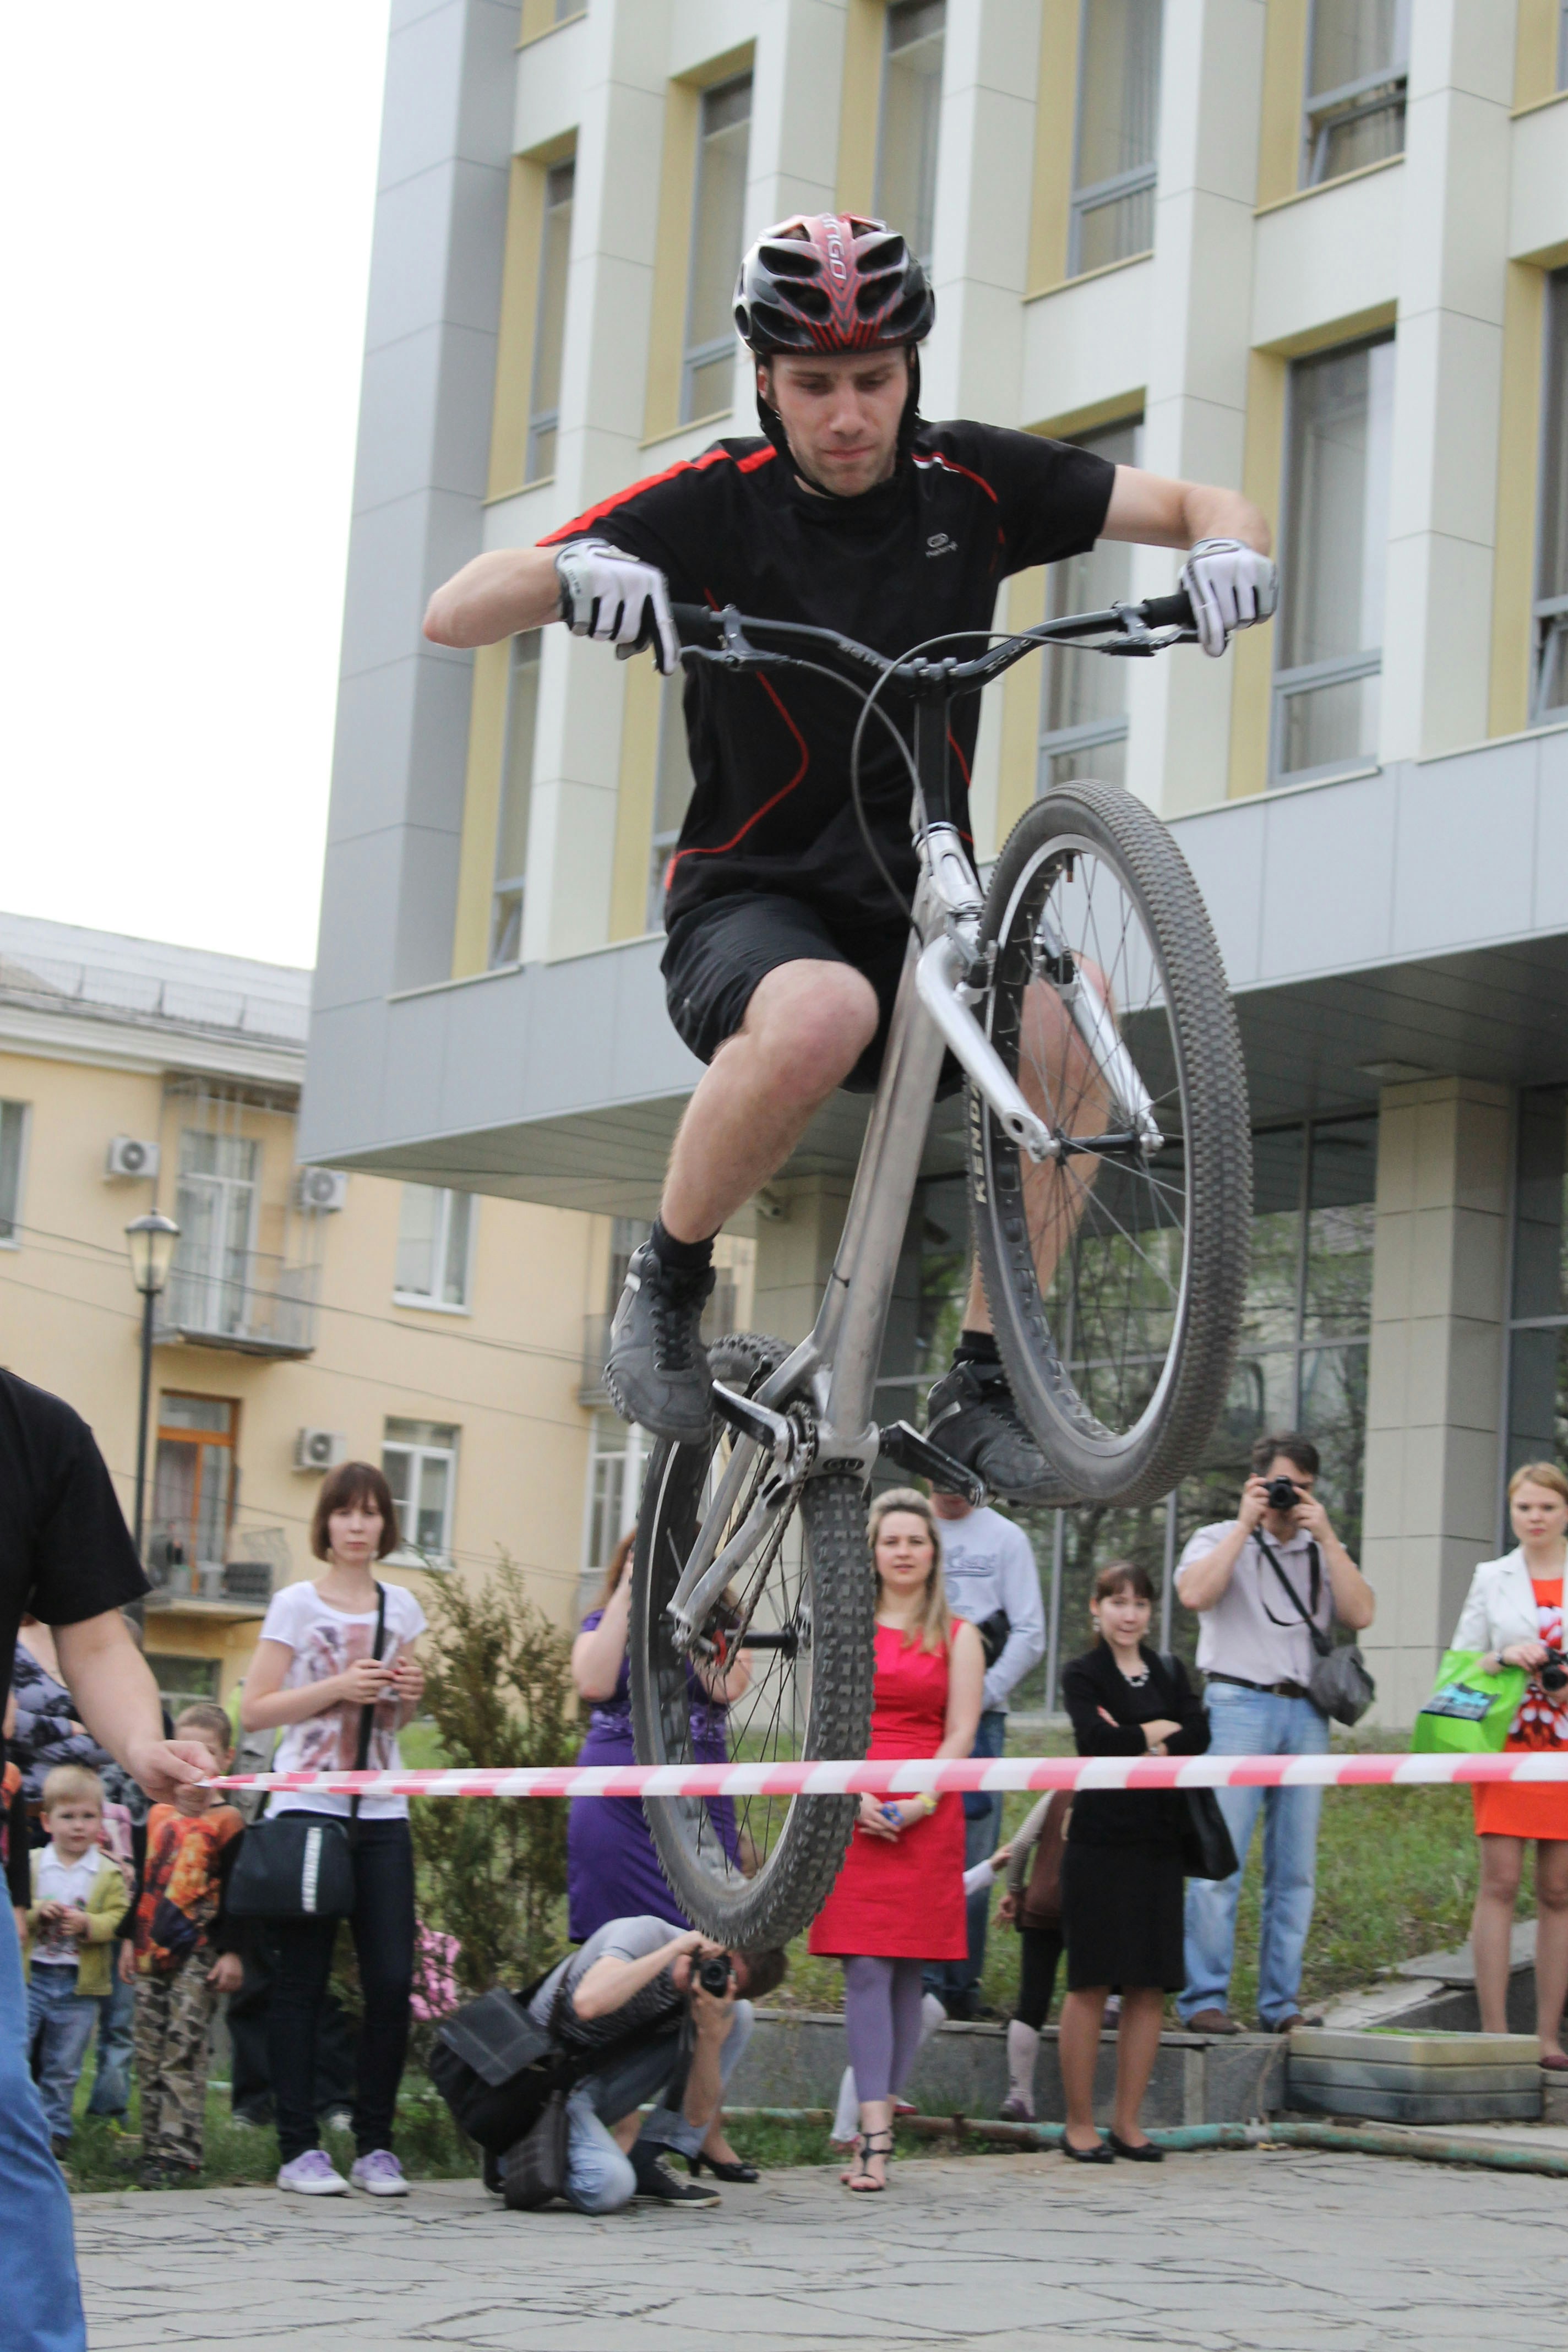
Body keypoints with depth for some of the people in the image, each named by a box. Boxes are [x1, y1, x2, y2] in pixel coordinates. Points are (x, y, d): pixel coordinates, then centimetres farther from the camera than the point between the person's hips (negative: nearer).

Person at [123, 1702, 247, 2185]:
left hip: (198, 1955, -6)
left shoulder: (226, 1823, -4)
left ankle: (178, 2152, -10)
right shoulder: (158, 1816, 13)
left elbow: (236, 1893, -5)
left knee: (184, 2054, -10)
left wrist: (232, 1952, -10)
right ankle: (155, 2145, 13)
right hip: (152, 1950, 6)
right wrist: (131, 1938, 20)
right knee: (150, 2056, 7)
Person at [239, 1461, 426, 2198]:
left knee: (393, 1979, -3)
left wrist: (408, 1693, 1)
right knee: (302, 1981, -2)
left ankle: (375, 2144, 7)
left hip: (383, 1812, 4)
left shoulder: (401, 1607, 12)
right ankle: (300, 2147, 4)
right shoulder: (297, 1604, 0)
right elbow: (254, 1711, -4)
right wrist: (337, 1688, -14)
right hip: (308, 1807, -4)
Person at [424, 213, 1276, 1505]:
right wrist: (571, 569, -34)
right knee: (820, 1014, -39)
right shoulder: (715, 504, -7)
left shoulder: (969, 480, 1)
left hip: (917, 910, 3)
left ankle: (982, 1383, -17)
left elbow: (1203, 504, 3)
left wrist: (1226, 543, -21)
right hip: (749, 905, -3)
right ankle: (671, 1278, -11)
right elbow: (453, 613, -12)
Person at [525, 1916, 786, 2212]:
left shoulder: (720, 2005, -6)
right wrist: (676, 1948, -36)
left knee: (739, 2016, -7)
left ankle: (643, 2163, -5)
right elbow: (588, 2004, -42)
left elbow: (698, 2115, -10)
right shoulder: (645, 1934, -22)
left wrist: (710, 2029, -25)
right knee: (608, 2187, -33)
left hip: (601, 2086, 6)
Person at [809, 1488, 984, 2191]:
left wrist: (920, 1801, -12)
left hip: (926, 1817, 0)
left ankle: (874, 2129, 7)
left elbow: (961, 1732, 2)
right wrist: (851, 1795, -9)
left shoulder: (957, 1637, 10)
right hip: (849, 1810, 0)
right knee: (865, 1971, -8)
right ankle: (876, 2137, -13)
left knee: (906, 1973, 1)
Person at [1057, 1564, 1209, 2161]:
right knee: (1091, 1983, -3)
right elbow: (1095, 1737, -15)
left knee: (1150, 1986, 4)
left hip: (1159, 1843, 5)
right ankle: (1079, 2123, 4)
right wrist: (1158, 1733, -3)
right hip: (1100, 1840, -5)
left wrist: (1133, 1744, -12)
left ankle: (1128, 2120, 12)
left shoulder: (1169, 1673, 16)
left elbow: (1199, 1736, -1)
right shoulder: (1082, 1674, 3)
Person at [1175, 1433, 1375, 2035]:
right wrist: (1246, 1525, -5)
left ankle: (1280, 2003, 7)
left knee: (1295, 1870, 3)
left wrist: (1325, 1535, 0)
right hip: (1238, 1707, -4)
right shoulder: (1221, 1541, 11)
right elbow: (1194, 1594, -11)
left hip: (1306, 1714, 4)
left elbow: (1361, 1615, 2)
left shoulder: (1325, 1554, 20)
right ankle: (1204, 1998, -7)